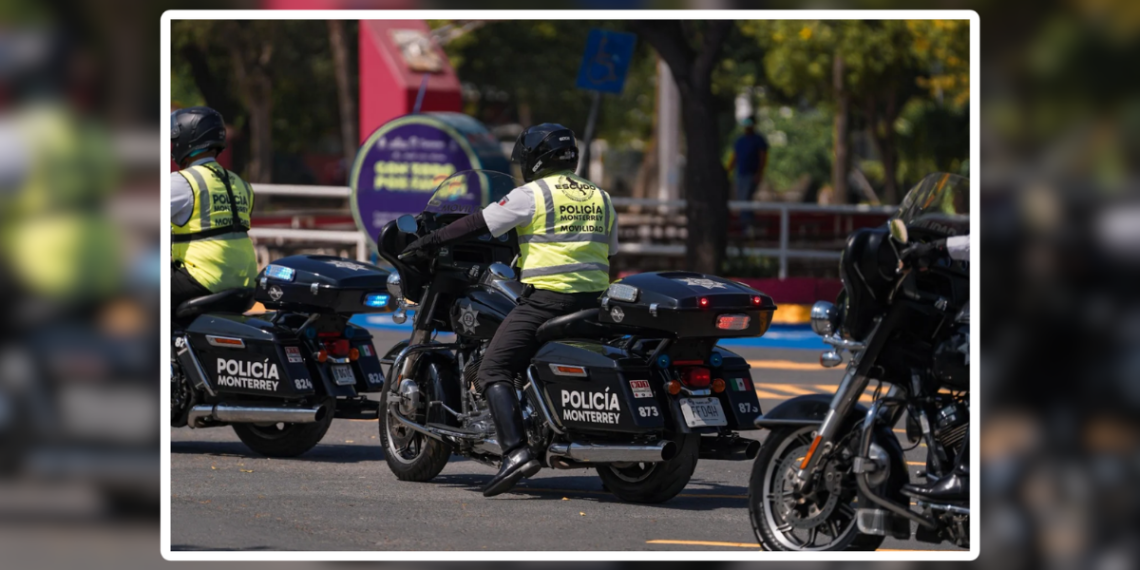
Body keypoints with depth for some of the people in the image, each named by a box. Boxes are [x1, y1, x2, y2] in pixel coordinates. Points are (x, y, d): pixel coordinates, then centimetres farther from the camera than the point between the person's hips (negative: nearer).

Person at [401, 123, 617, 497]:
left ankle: (516, 451, -26)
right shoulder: (600, 197, 17)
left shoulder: (532, 195, -3)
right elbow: (609, 252, 25)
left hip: (546, 298, -7)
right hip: (592, 298, 7)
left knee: (494, 370, -9)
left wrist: (430, 241, 7)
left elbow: (479, 224, -2)